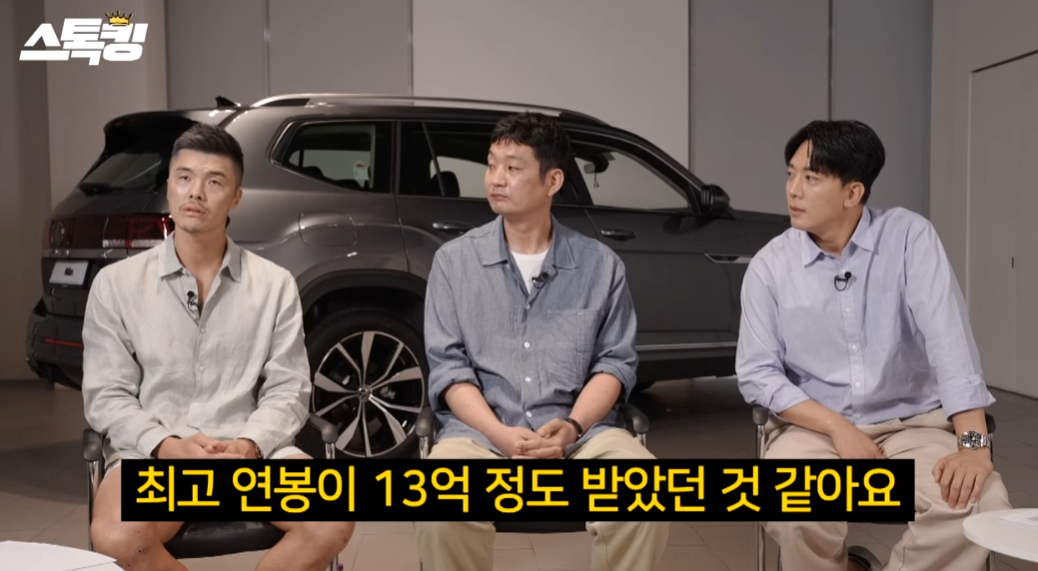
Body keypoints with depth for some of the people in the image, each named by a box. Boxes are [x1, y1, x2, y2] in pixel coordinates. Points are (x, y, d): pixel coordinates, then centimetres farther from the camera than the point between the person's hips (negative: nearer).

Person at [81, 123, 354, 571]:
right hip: (153, 454, -1)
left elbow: (288, 390, 3)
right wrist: (168, 447, -16)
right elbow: (106, 396, 2)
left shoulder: (275, 285, 8)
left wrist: (248, 445, -17)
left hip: (249, 452, 1)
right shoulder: (116, 283, 7)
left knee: (331, 522, -26)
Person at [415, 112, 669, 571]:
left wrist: (572, 426, -13)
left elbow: (616, 361, 6)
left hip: (580, 429, 1)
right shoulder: (454, 260, 7)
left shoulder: (600, 265, 8)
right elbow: (448, 365, 1)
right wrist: (502, 435, -14)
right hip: (480, 430, 0)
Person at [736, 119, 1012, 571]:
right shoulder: (769, 266, -3)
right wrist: (837, 427, -16)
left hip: (911, 424, 0)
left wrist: (973, 445, -24)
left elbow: (949, 342, -14)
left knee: (981, 504, -26)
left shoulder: (909, 237, -6)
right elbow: (756, 374, -4)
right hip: (814, 427, 0)